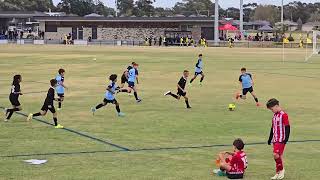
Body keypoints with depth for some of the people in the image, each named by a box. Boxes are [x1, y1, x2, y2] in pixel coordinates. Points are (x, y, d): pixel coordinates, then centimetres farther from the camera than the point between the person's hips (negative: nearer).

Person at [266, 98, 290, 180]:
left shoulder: (283, 115, -12)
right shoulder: (274, 115, 14)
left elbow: (287, 127, -13)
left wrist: (286, 138, -17)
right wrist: (270, 139, 24)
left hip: (281, 139, -8)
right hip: (275, 139, 8)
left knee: (276, 154, -16)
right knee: (278, 155, 10)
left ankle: (281, 170, 2)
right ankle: (278, 173, 14)